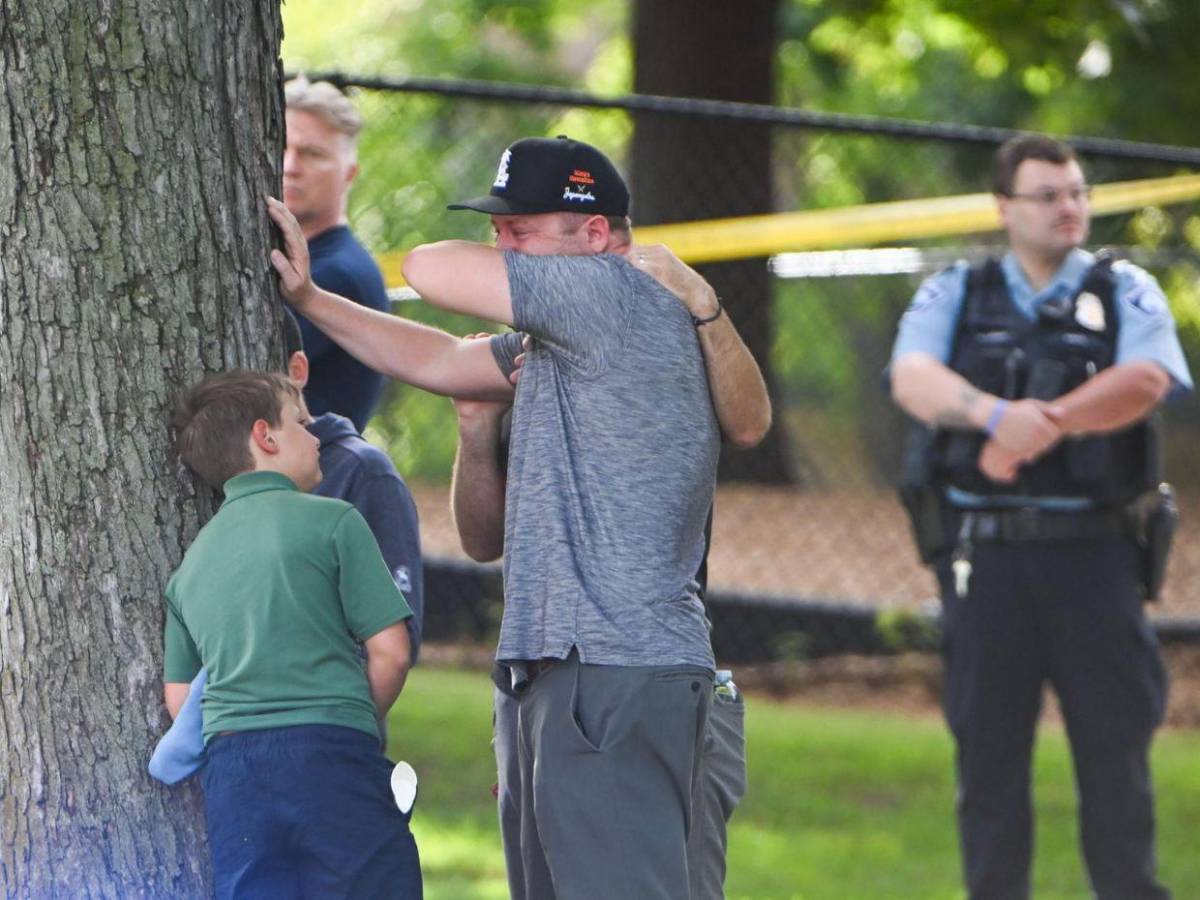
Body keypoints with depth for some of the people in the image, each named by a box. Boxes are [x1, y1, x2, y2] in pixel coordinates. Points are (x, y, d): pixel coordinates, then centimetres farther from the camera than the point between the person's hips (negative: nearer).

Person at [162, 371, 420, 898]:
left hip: (229, 771, 5)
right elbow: (390, 651, -2)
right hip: (330, 756, -5)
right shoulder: (331, 521, 2)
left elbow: (178, 698, 18)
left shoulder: (194, 559, 19)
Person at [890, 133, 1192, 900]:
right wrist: (996, 414, -28)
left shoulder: (1126, 292, 9)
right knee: (988, 743, 3)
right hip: (984, 554, 1)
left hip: (1094, 554, -1)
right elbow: (914, 379, -9)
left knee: (1116, 736, -1)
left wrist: (1044, 423, -25)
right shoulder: (954, 296, 11)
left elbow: (1144, 382, -11)